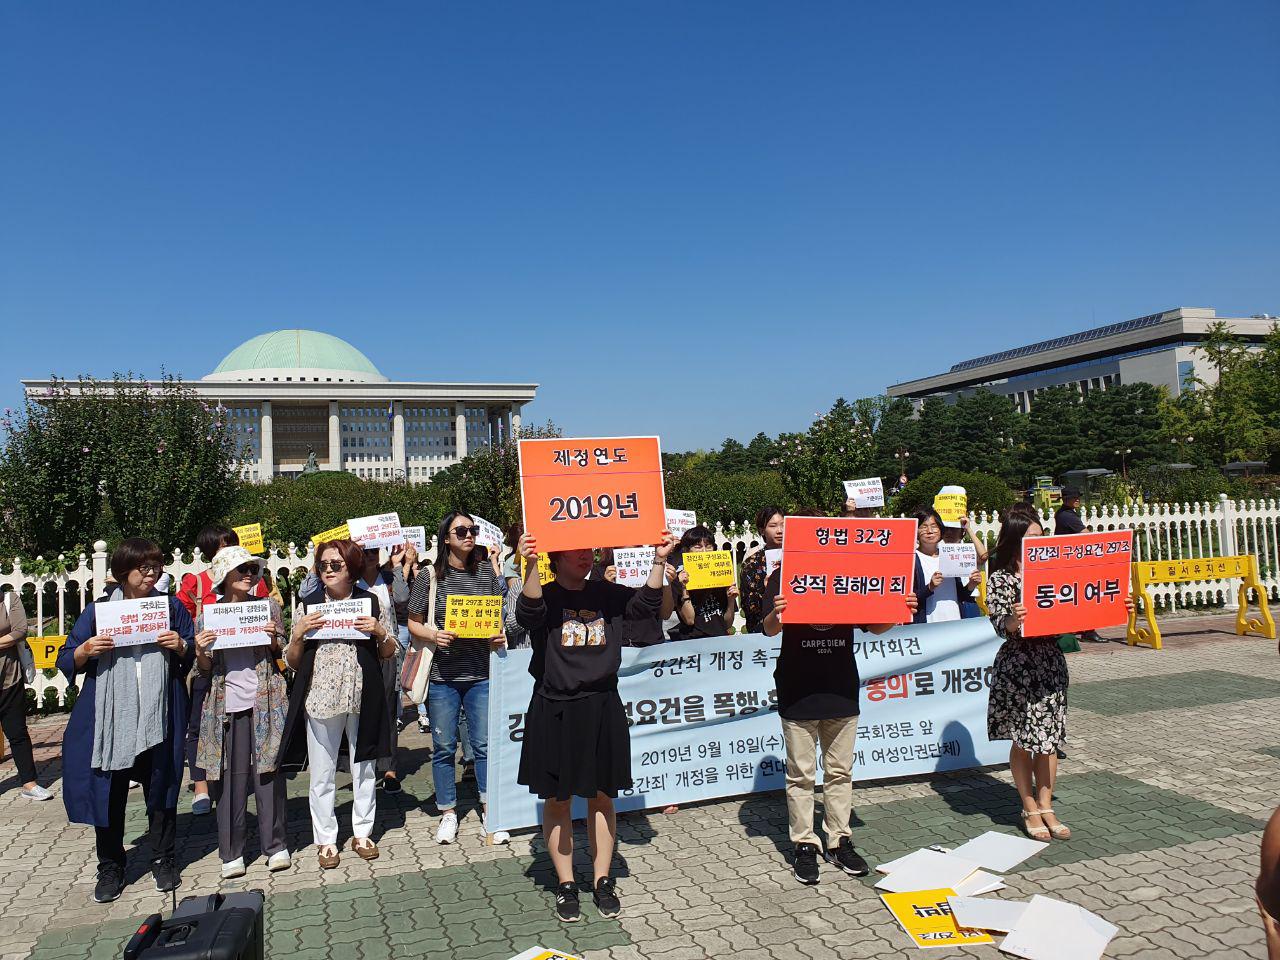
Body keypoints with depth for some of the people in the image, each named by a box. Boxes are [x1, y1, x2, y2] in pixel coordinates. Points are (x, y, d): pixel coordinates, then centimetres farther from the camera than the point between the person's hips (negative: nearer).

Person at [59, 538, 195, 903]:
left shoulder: (171, 607, 5)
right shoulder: (99, 609, 3)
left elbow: (195, 654, 10)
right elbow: (66, 661, 5)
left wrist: (181, 646, -11)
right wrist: (86, 650, -16)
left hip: (158, 718, 0)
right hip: (109, 718, 0)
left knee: (161, 789, 10)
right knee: (109, 793, 6)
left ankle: (163, 860, 26)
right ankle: (110, 869, 22)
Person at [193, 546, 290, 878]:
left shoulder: (269, 607, 5)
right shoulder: (206, 616, 6)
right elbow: (205, 670, 11)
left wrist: (274, 641, -9)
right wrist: (200, 651, -9)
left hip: (265, 700, 0)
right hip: (227, 703, 0)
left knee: (268, 772, 3)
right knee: (230, 777, 3)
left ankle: (275, 845, 15)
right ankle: (231, 852, 15)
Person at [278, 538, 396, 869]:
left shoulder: (370, 602, 3)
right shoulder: (308, 605, 2)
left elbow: (389, 654, 10)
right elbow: (291, 662, 4)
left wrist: (380, 632, -9)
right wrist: (299, 632, -12)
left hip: (362, 698, 1)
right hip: (320, 699, 0)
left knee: (363, 768, 11)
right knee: (322, 774, 7)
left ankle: (362, 833, 26)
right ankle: (326, 840, 20)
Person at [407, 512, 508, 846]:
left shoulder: (487, 572, 5)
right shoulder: (430, 576, -1)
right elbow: (413, 622, 3)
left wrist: (500, 636, -6)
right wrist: (434, 636, -15)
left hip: (481, 673, 1)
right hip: (441, 675, -1)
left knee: (485, 743, 4)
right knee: (444, 746, 8)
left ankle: (490, 812, 16)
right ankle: (448, 814, 23)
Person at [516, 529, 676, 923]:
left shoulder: (607, 594, 6)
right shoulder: (546, 596, -5)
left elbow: (647, 602, -1)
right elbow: (529, 614, -26)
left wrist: (659, 561, -12)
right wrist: (531, 566, -40)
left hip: (602, 709, 3)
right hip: (555, 711, -3)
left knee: (601, 796, 11)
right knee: (558, 799, 7)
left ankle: (602, 881, 24)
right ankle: (566, 885, 21)